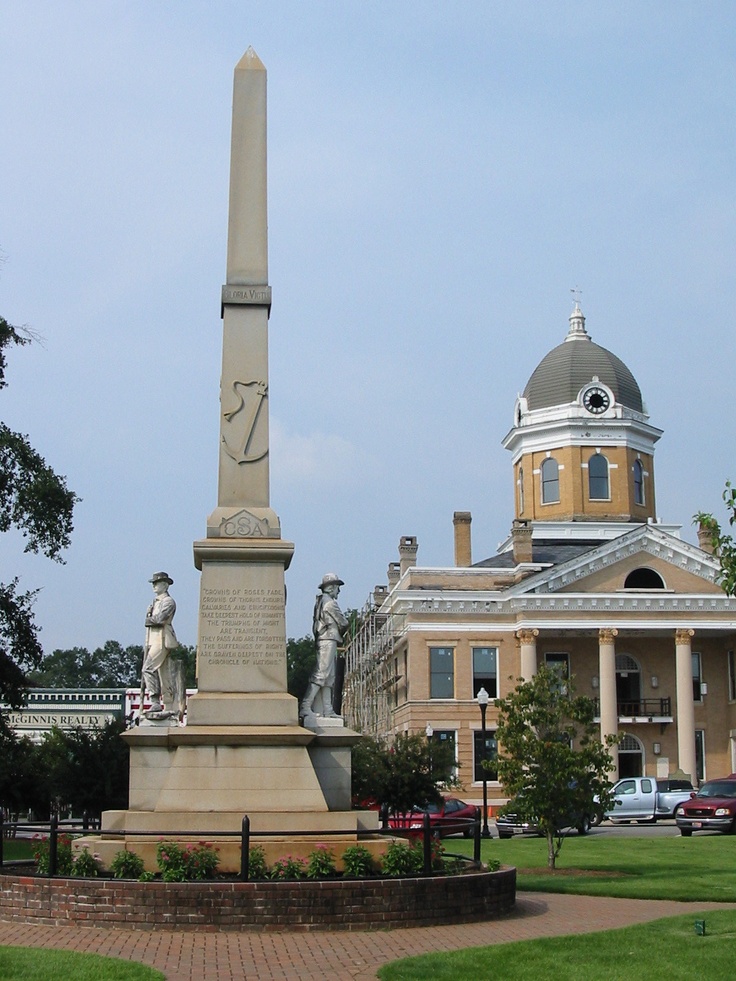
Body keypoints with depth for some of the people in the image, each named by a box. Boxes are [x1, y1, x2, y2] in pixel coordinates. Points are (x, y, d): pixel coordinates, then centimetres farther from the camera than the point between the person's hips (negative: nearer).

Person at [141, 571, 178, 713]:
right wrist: (146, 645, 11)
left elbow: (160, 619, -21)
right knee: (163, 674, 7)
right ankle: (168, 707, 7)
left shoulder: (168, 602, -7)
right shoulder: (155, 602, 21)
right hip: (153, 640, 9)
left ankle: (155, 702, -17)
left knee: (148, 669, -17)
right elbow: (150, 622, 18)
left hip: (162, 640, -9)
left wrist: (149, 619, -1)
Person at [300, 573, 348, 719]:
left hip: (321, 640, 10)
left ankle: (327, 710, 6)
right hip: (329, 640, -10)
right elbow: (343, 623, -5)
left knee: (329, 677, 9)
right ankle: (306, 706, -19)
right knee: (321, 674, -14)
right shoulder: (330, 602, -9)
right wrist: (342, 632, 16)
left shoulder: (320, 601, 20)